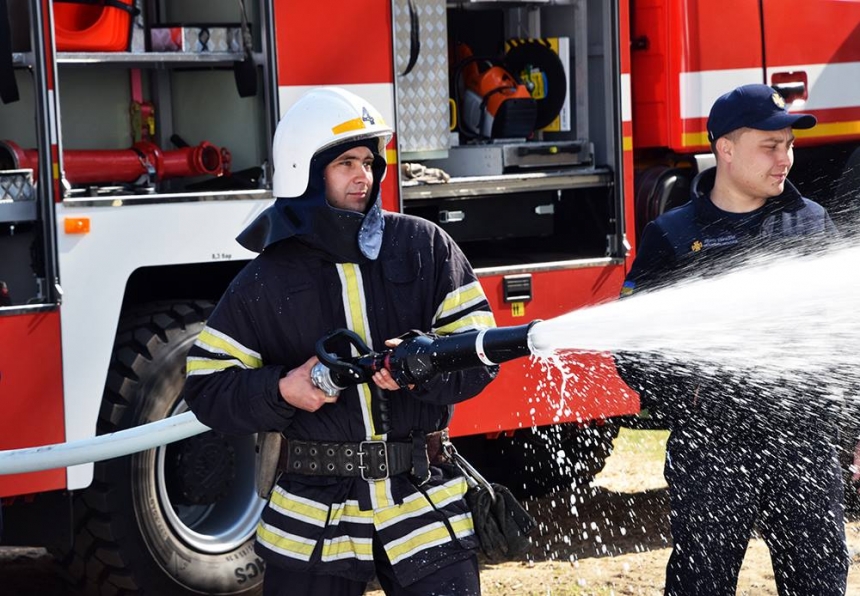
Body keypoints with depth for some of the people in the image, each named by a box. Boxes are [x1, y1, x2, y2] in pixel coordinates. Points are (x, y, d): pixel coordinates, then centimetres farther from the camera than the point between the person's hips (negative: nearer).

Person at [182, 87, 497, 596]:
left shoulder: (423, 246, 3)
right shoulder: (267, 280, 2)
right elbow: (207, 386, 3)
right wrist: (282, 390, -14)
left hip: (426, 503, 1)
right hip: (313, 514, 0)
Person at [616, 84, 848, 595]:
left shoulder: (812, 223, 8)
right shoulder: (672, 236, 0)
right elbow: (635, 347, -2)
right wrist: (686, 408, -16)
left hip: (804, 442, 2)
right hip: (712, 452, -2)